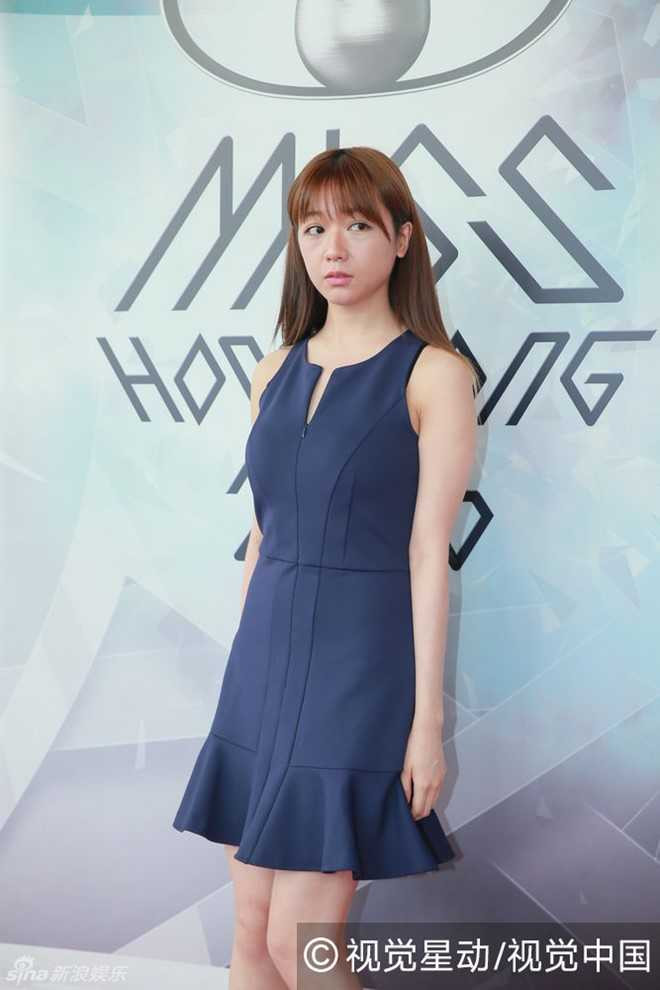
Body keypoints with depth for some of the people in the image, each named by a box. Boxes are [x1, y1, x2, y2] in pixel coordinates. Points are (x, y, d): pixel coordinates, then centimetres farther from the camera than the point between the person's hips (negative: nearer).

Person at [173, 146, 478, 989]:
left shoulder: (433, 374, -6)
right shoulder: (277, 371, 11)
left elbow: (429, 551, -9)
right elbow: (261, 536, 14)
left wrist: (427, 716, -11)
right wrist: (244, 668, 14)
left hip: (361, 660, -6)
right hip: (264, 659, 6)